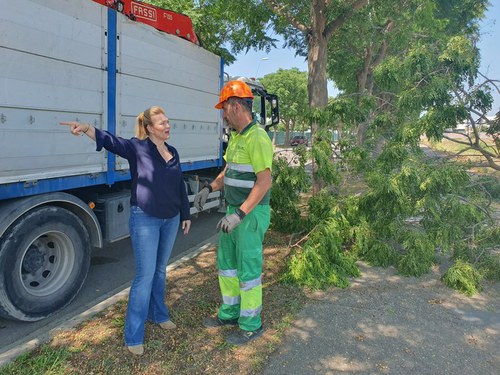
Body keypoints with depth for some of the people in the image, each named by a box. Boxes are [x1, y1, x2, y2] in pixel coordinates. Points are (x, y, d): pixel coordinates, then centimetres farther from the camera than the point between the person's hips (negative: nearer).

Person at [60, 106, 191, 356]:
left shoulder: (173, 152, 9)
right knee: (145, 275, -5)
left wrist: (186, 214, 16)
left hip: (171, 219, 6)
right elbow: (111, 141, -26)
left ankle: (158, 314, 37)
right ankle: (133, 335, 8)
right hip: (145, 220, -6)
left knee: (160, 270, 18)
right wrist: (87, 129, -45)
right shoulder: (138, 147, -8)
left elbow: (180, 186, 14)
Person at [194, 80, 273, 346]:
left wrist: (239, 214, -29)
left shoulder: (257, 138, -19)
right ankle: (230, 312, 37)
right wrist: (209, 189, 7)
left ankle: (251, 325, 20)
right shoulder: (235, 137, 12)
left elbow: (264, 182, -25)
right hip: (234, 209, 10)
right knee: (226, 262, 19)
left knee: (248, 269, 2)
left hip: (252, 213, -10)